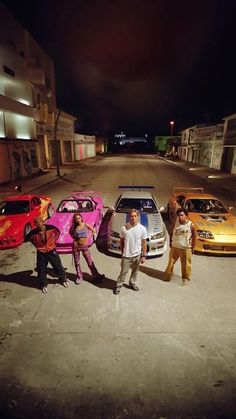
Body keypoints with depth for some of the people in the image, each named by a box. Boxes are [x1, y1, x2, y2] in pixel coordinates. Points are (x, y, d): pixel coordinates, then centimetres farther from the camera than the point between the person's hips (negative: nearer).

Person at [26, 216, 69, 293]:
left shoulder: (50, 228, -17)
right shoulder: (33, 233, -15)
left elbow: (57, 232, 5)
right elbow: (27, 238, 7)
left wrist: (53, 240, -1)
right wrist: (37, 245, 3)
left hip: (51, 251, 0)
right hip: (41, 253, 1)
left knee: (58, 267, 12)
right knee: (41, 270, 11)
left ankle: (63, 279, 37)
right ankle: (43, 285, 34)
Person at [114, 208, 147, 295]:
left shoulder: (142, 228, -11)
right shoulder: (124, 228, -12)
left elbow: (144, 243, -4)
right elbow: (122, 241, 0)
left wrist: (143, 255, -4)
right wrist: (122, 253, 4)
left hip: (137, 255, 1)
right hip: (126, 255, -1)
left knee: (135, 271, 21)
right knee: (123, 272, 10)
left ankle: (133, 283, 44)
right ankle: (118, 285, 30)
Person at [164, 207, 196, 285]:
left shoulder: (190, 225, -15)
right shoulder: (176, 223, -7)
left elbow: (194, 237, -5)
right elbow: (172, 233, 4)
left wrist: (192, 247, -2)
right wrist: (170, 242, 4)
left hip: (186, 249, -2)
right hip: (175, 247, 2)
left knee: (186, 264, 12)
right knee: (171, 262, 15)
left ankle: (185, 278, 35)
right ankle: (167, 275, 36)